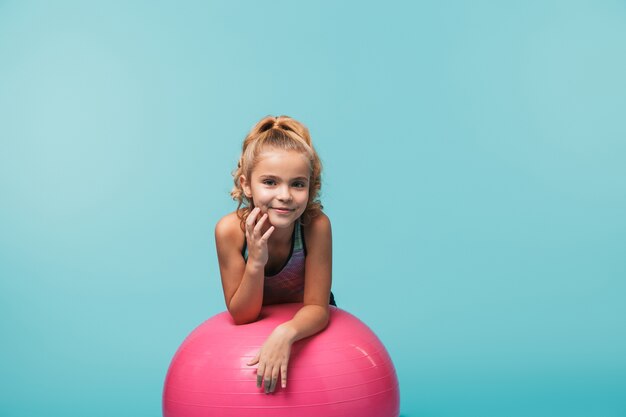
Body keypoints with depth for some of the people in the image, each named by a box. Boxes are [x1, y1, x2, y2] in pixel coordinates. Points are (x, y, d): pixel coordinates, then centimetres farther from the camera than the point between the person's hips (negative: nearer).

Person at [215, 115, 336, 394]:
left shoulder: (316, 226, -32)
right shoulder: (230, 230, -31)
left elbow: (317, 307, -26)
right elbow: (242, 316, -23)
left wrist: (285, 333, -47)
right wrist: (256, 263, -41)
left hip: (306, 321, 0)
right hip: (255, 321, 1)